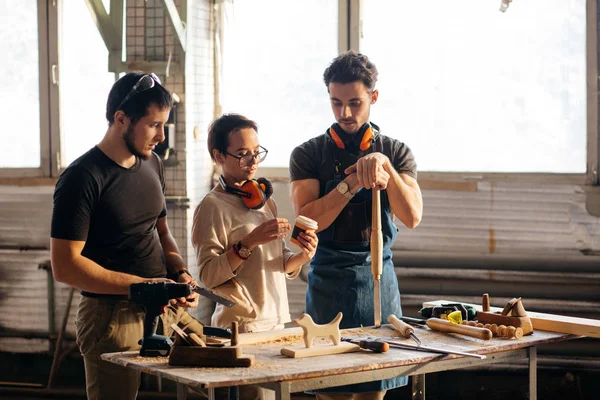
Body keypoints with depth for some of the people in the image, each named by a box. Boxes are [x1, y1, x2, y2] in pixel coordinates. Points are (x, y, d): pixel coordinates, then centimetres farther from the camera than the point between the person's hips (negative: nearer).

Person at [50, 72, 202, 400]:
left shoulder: (152, 165, 11)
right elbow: (65, 266, -17)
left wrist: (180, 273, 2)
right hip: (113, 319, -7)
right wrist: (143, 285, -19)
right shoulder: (82, 178, -13)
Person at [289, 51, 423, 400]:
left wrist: (384, 165, -19)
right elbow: (307, 221, -11)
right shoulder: (309, 155, 1)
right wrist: (352, 183, -20)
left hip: (380, 277, 2)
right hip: (330, 279, -2)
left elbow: (412, 217, -7)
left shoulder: (396, 152, 6)